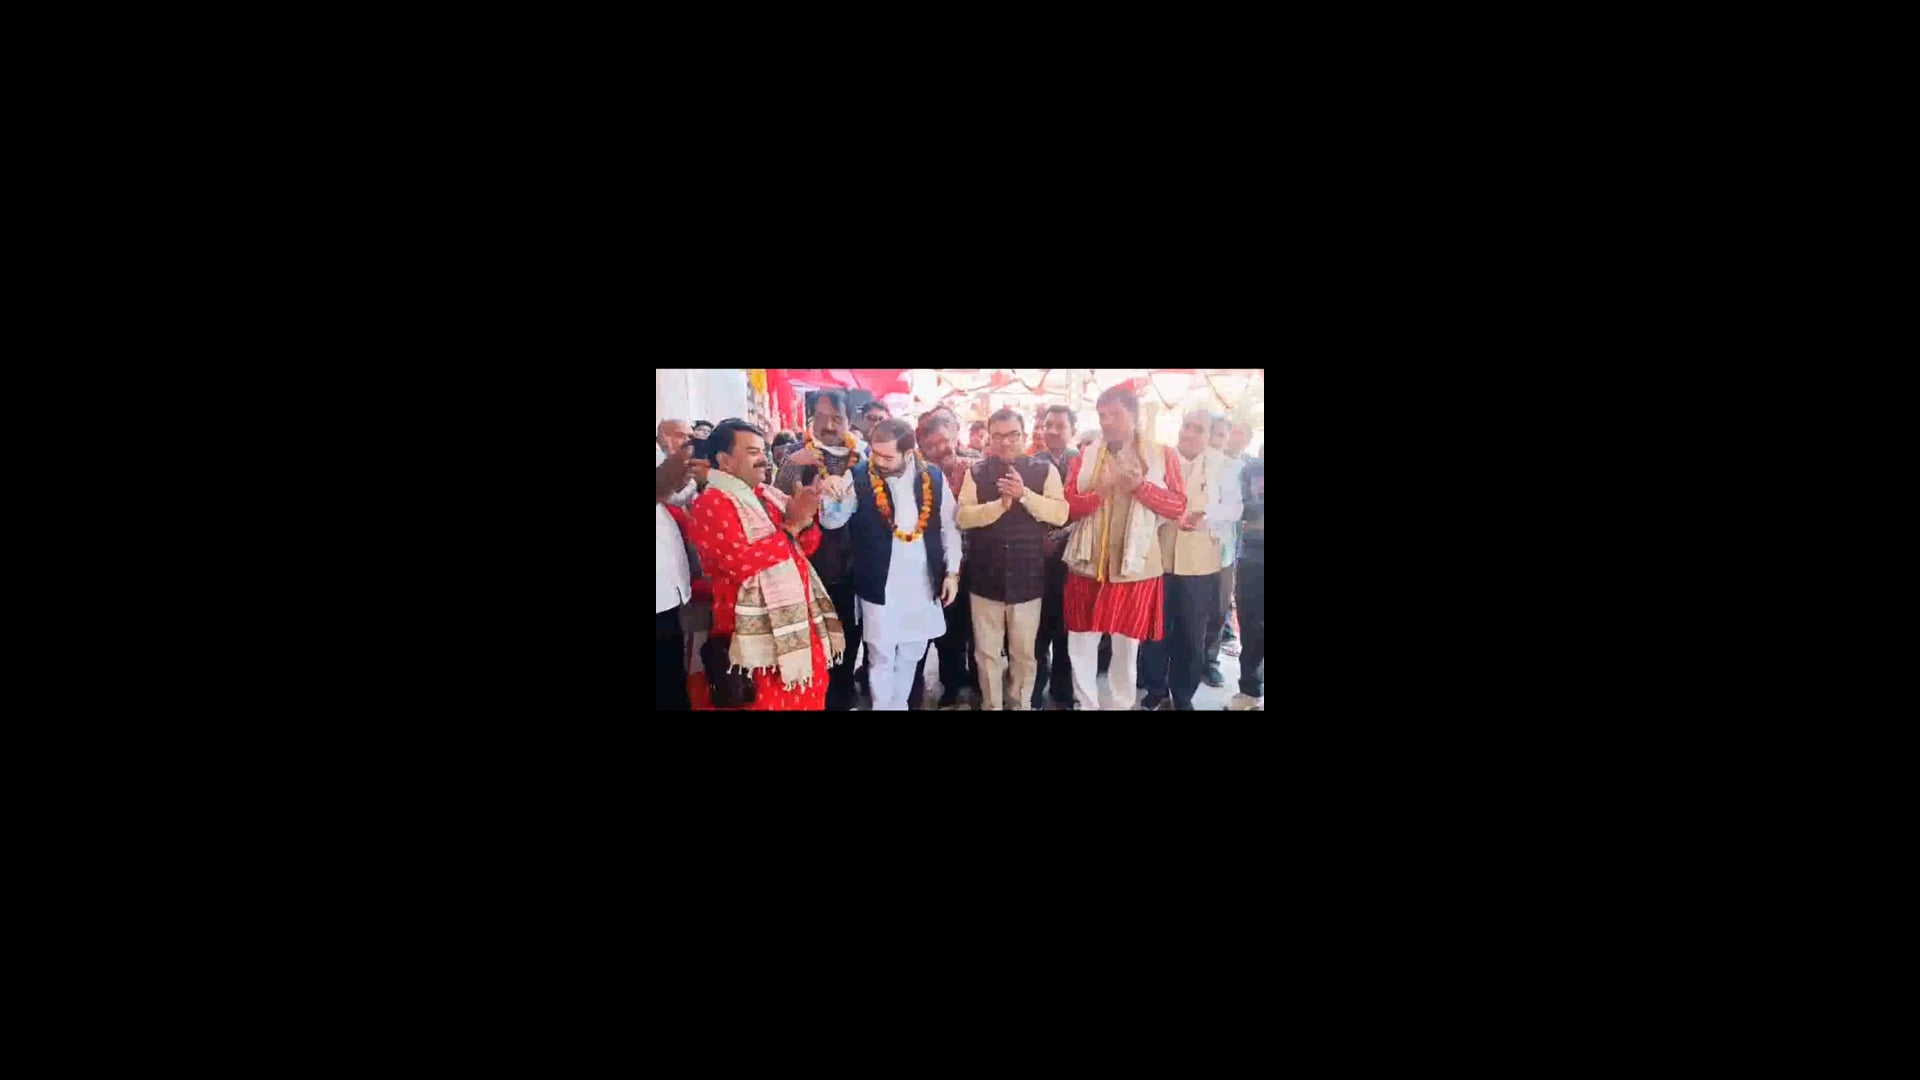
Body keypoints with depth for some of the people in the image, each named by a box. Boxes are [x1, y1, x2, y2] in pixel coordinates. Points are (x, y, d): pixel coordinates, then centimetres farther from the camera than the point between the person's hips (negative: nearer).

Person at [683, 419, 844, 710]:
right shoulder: (712, 504, -11)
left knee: (809, 700, 14)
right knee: (771, 703, -1)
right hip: (761, 632, -8)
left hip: (802, 622, 8)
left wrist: (806, 518, -6)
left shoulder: (770, 495, 14)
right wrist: (792, 525, -17)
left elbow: (807, 546, 16)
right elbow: (739, 562, -23)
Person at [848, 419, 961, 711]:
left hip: (923, 586, 3)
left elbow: (950, 527, 5)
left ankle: (899, 704, 35)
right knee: (882, 659, 6)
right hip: (880, 587, -3)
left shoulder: (933, 478, -4)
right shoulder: (858, 478, -11)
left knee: (910, 656, 18)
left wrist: (952, 572, 1)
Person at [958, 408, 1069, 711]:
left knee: (1024, 651, 9)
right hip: (986, 577, 1)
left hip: (1027, 576, -1)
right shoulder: (976, 473, 3)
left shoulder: (1044, 471, 1)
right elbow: (963, 516, -7)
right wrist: (1000, 504, -20)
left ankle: (1022, 705, 24)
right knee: (986, 651, 9)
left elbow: (1060, 513, -10)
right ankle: (990, 705, 22)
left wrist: (1024, 494, -20)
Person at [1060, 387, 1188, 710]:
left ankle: (1119, 705, 19)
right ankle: (1085, 704, 16)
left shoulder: (1162, 456, 1)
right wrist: (1100, 490, -18)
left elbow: (1178, 505, -3)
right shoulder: (1085, 458, 6)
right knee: (1081, 642, 4)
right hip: (1089, 562, 2)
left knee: (1126, 644, 6)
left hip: (1134, 563, -2)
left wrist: (1141, 486, -17)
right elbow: (1068, 506, 0)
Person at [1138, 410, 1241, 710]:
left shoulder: (1222, 465, 3)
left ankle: (1183, 696, 22)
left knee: (1192, 635, 7)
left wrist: (1205, 517, -22)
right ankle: (1156, 690, 22)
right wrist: (1173, 515, -21)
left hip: (1199, 563, 0)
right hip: (1158, 559, 0)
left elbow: (1233, 508, -3)